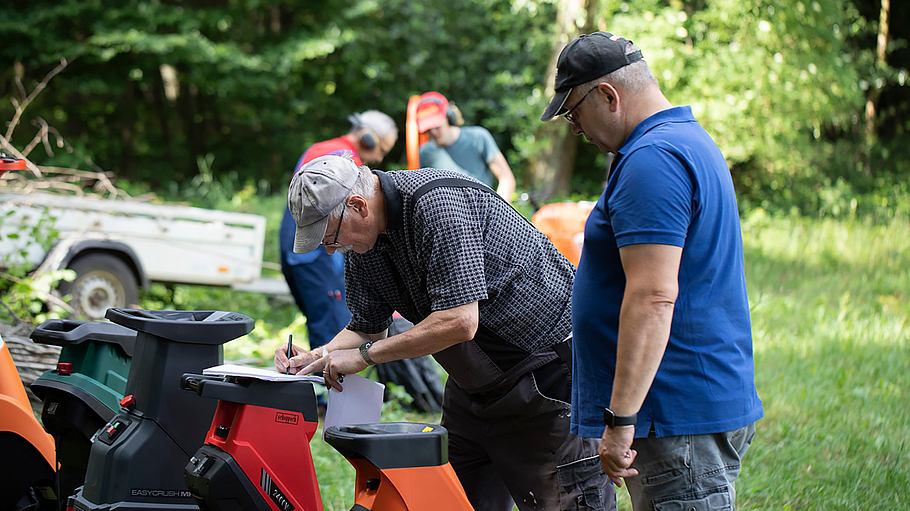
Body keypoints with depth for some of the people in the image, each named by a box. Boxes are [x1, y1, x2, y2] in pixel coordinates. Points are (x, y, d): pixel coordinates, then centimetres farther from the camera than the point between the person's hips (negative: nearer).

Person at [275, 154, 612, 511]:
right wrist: (317, 358, -8)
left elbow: (459, 322, -32)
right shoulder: (364, 243, 1)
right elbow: (367, 327, 12)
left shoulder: (438, 204, -27)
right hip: (472, 383, 9)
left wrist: (365, 355, -23)